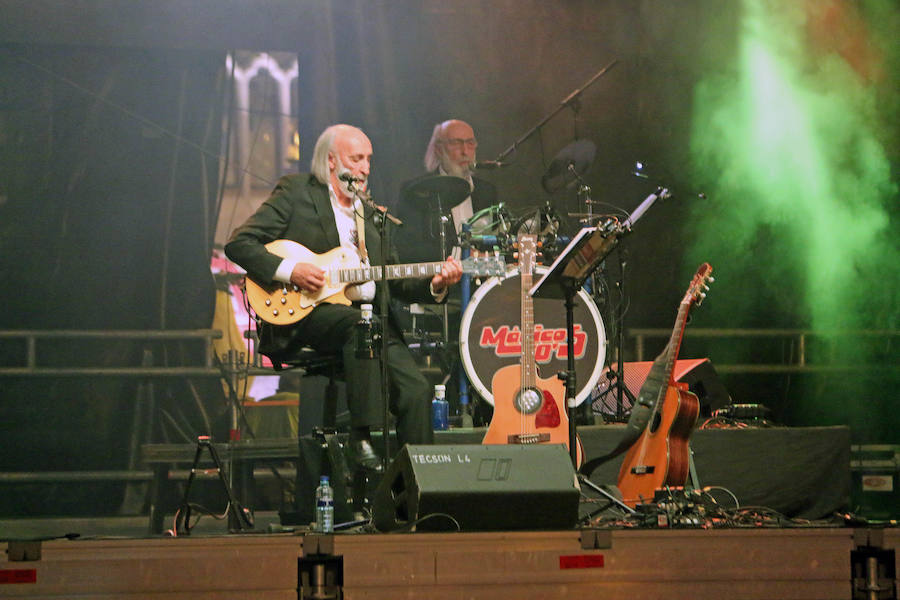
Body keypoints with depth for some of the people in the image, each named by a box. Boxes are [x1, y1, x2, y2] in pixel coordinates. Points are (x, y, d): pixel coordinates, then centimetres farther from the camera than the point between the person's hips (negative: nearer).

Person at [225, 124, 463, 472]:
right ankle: (361, 440, -36)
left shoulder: (372, 213, 23)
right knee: (360, 323, -37)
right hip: (304, 316, -5)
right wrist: (288, 270, -14)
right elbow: (239, 244, -1)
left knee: (415, 391, -17)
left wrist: (434, 286, 1)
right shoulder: (295, 192, 6)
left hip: (367, 318, 5)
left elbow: (394, 283, 20)